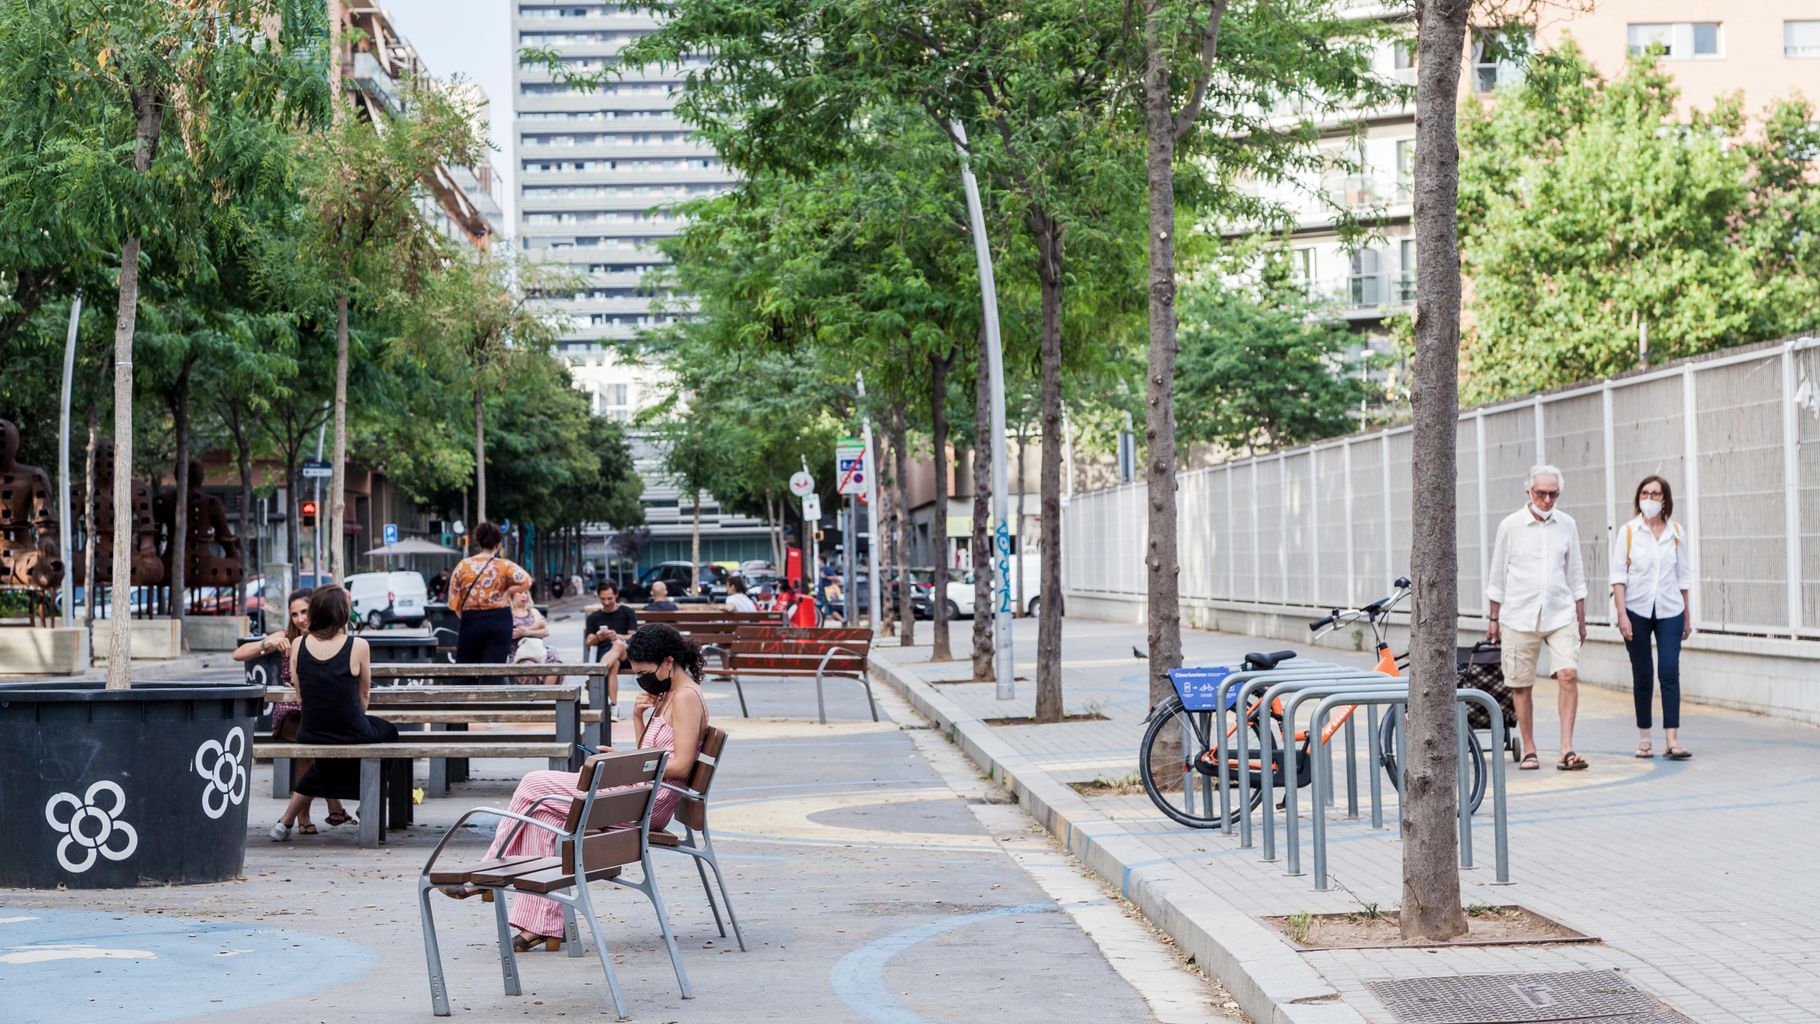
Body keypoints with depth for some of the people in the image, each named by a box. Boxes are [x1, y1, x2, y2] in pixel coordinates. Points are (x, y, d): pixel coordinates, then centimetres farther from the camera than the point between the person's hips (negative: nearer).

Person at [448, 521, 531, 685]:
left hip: (471, 620, 1)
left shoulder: (463, 565, 1)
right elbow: (526, 581, -20)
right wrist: (507, 592, -6)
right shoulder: (504, 565, -4)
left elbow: (453, 601, 1)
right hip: (500, 621, -1)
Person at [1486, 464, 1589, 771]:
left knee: (1568, 674, -14)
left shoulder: (1567, 525, 8)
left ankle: (1566, 749, -11)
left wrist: (1581, 618, 15)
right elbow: (1497, 576, 6)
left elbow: (1575, 574, 16)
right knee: (1521, 686, 2)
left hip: (1560, 614, 2)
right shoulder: (1510, 526, 0)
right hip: (1519, 616, -1)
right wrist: (1494, 619, 7)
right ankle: (1528, 751, 13)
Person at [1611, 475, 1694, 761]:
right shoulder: (1628, 531, 0)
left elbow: (1683, 576, 13)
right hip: (1637, 610, -1)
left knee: (1670, 673, -8)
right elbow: (1618, 575, -3)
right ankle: (1643, 739, 14)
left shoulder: (1676, 533, 7)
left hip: (1669, 611, 1)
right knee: (1642, 675, 5)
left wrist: (1686, 615, 14)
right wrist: (1621, 614, -11)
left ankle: (1672, 740, -11)